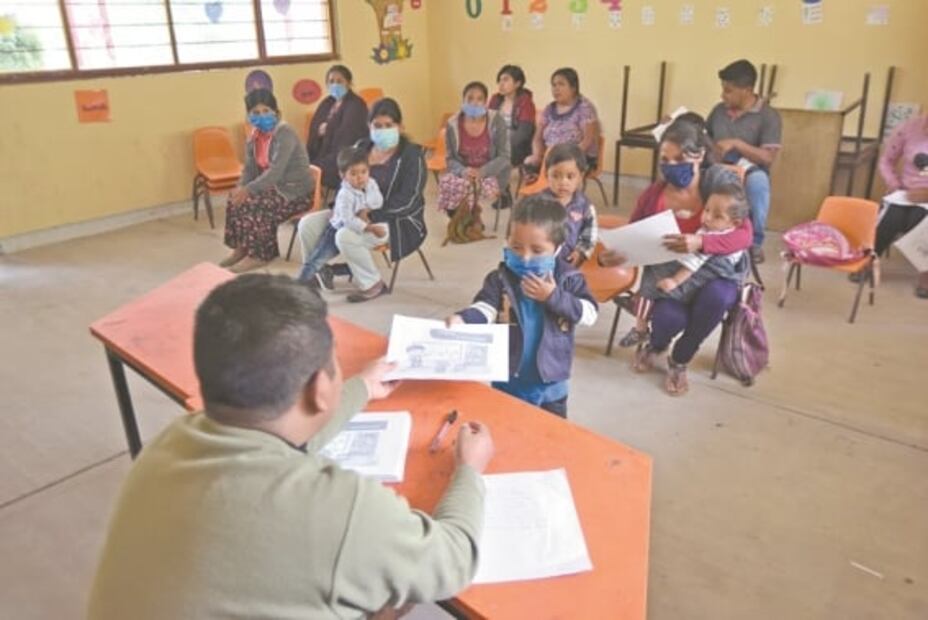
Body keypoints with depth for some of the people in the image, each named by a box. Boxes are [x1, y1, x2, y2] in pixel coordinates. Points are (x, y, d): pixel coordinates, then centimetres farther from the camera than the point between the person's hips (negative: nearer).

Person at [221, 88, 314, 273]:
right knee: (236, 199, -8)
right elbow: (250, 169, 5)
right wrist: (241, 188, -15)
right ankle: (242, 248, 4)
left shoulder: (285, 134, -21)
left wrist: (248, 189, -32)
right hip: (274, 186, 8)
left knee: (252, 204, -23)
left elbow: (276, 172, -29)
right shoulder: (254, 137, 4)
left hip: (296, 191, -8)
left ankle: (259, 255, -8)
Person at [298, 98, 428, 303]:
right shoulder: (362, 147, 8)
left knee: (346, 237, -32)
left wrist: (370, 215, -26)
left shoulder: (411, 155, -11)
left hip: (398, 221, -7)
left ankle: (373, 284, -12)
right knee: (308, 224, -6)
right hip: (358, 213, 7)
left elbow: (407, 201, -19)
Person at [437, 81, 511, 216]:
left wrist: (482, 172, -25)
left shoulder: (496, 121, -9)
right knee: (446, 182, -30)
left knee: (488, 186, -35)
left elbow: (504, 157, -10)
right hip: (463, 173, 2)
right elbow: (450, 159, 1)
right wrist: (463, 171, -22)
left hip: (492, 174, -1)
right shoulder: (453, 124, -3)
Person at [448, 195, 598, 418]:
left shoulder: (568, 279, -8)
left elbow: (589, 314, -14)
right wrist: (462, 319, -40)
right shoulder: (500, 278, -8)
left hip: (550, 385, 0)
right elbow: (485, 309, -19)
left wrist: (554, 297, -25)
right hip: (507, 382, 0)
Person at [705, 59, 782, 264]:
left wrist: (736, 144, -20)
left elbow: (768, 158, -12)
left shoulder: (768, 116, -4)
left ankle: (755, 242, -23)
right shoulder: (719, 110, 10)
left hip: (749, 172, -3)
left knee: (758, 180, -41)